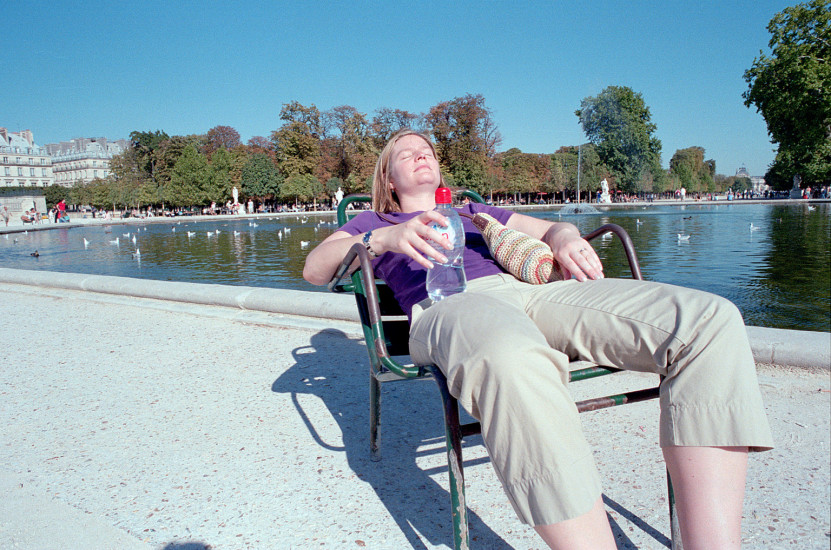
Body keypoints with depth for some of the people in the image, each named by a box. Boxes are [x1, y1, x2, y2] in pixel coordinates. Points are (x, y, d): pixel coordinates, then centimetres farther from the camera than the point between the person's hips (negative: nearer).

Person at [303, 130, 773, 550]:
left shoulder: (475, 214, 41)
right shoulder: (372, 224, 30)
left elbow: (551, 228, 33)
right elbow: (315, 268, 12)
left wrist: (564, 237, 6)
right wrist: (382, 239, -9)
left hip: (531, 290, 5)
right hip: (448, 305, -4)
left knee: (709, 320, -20)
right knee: (511, 360, -45)